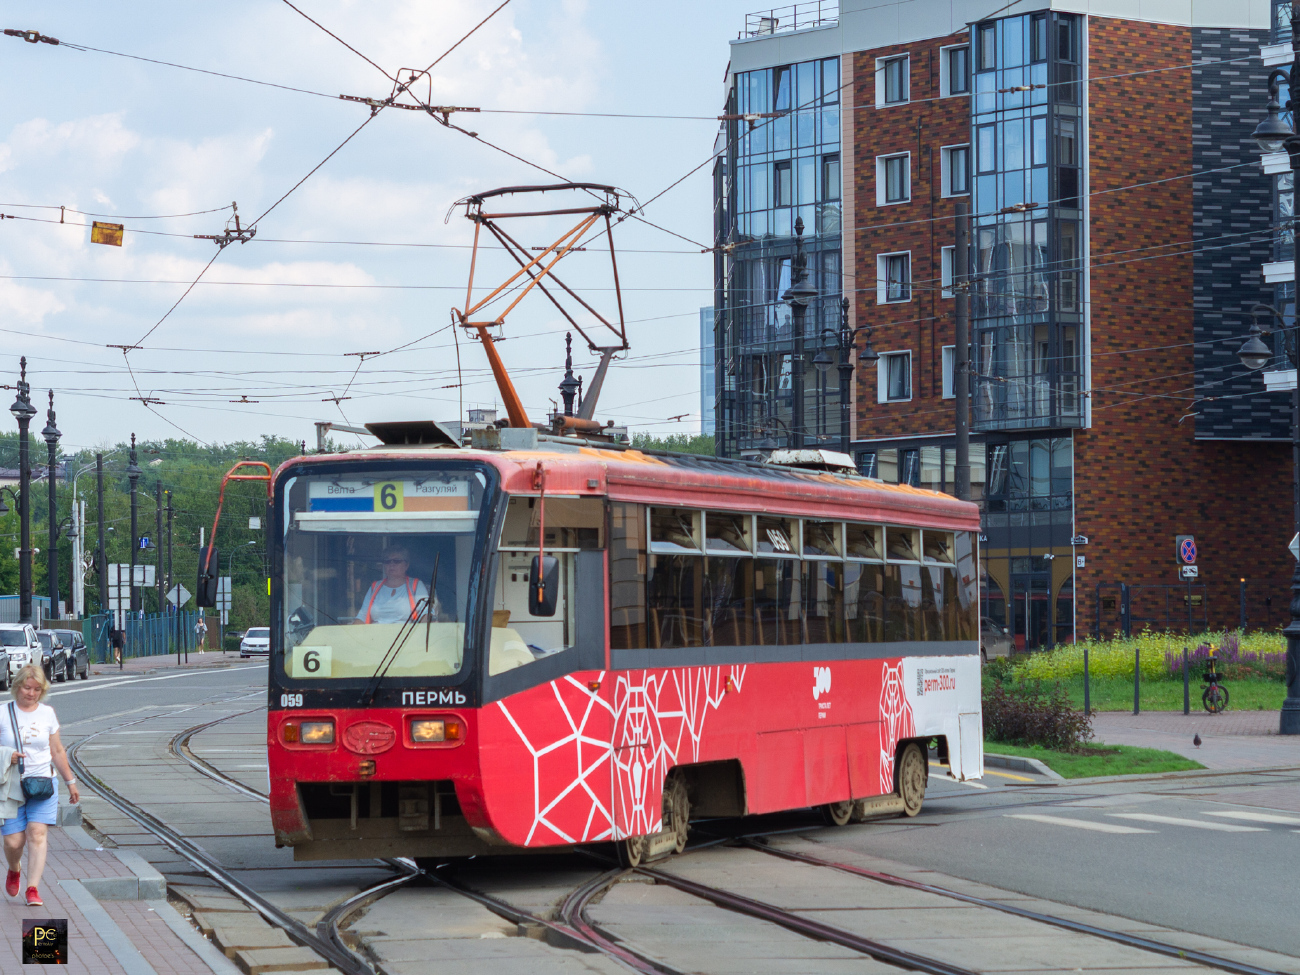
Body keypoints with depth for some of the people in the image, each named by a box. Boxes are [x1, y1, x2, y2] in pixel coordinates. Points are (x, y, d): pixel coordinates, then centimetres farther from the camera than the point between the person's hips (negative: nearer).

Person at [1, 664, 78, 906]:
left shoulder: (47, 713, 7)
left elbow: (57, 752, 16)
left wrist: (70, 782, 19)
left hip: (43, 782, 1)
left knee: (37, 833, -15)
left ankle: (33, 889, -14)